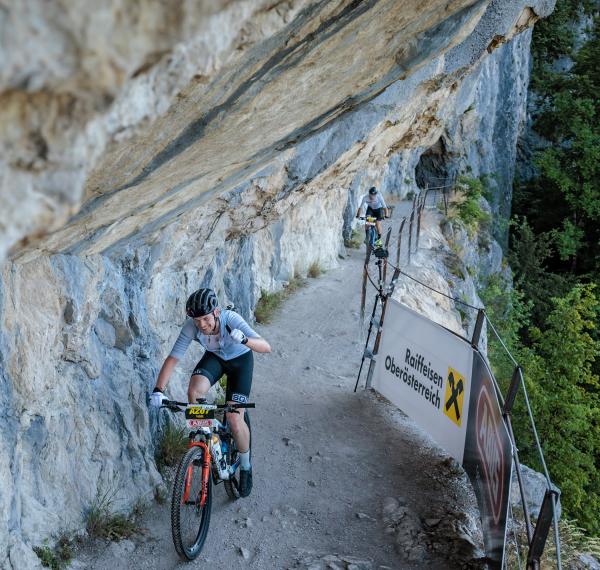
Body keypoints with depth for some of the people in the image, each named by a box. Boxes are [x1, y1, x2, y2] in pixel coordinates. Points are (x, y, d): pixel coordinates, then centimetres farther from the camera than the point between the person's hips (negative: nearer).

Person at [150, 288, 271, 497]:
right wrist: (158, 390, -38)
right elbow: (173, 358, -26)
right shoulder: (191, 326, -29)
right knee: (194, 391, -29)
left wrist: (244, 340, -61)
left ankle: (246, 468, 14)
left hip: (240, 359, -3)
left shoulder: (231, 319, -36)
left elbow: (266, 347, -41)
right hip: (214, 357, 3)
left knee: (235, 420, -12)